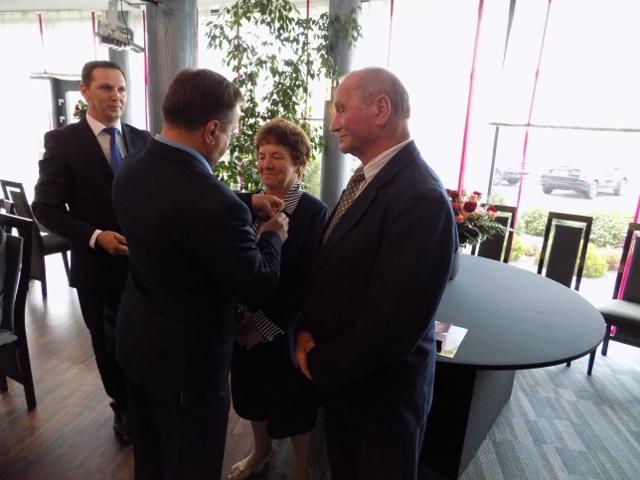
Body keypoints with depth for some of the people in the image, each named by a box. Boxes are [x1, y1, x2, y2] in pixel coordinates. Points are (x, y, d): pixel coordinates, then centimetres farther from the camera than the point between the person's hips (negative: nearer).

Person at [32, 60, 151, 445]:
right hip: (98, 263, -2)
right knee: (108, 342, 16)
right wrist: (95, 236, -19)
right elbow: (47, 208, -7)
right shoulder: (62, 141, -6)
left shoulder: (142, 139, 3)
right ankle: (124, 408, 40)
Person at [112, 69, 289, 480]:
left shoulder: (132, 171, -5)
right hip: (189, 356, -8)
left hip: (137, 340, 8)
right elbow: (258, 287, -21)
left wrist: (247, 203, 11)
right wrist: (274, 235, -4)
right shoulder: (214, 202, -33)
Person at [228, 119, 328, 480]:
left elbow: (307, 281, -16)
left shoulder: (314, 212, -15)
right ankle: (261, 450, 51)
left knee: (294, 399, 14)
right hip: (246, 323, 5)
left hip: (286, 329, -5)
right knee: (253, 391, 23)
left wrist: (268, 324, -14)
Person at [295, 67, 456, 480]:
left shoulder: (421, 198, -28)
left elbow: (393, 322, -29)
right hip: (342, 374, 8)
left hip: (379, 387, -7)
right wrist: (309, 331, -5)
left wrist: (319, 363, -15)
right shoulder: (370, 176, 2)